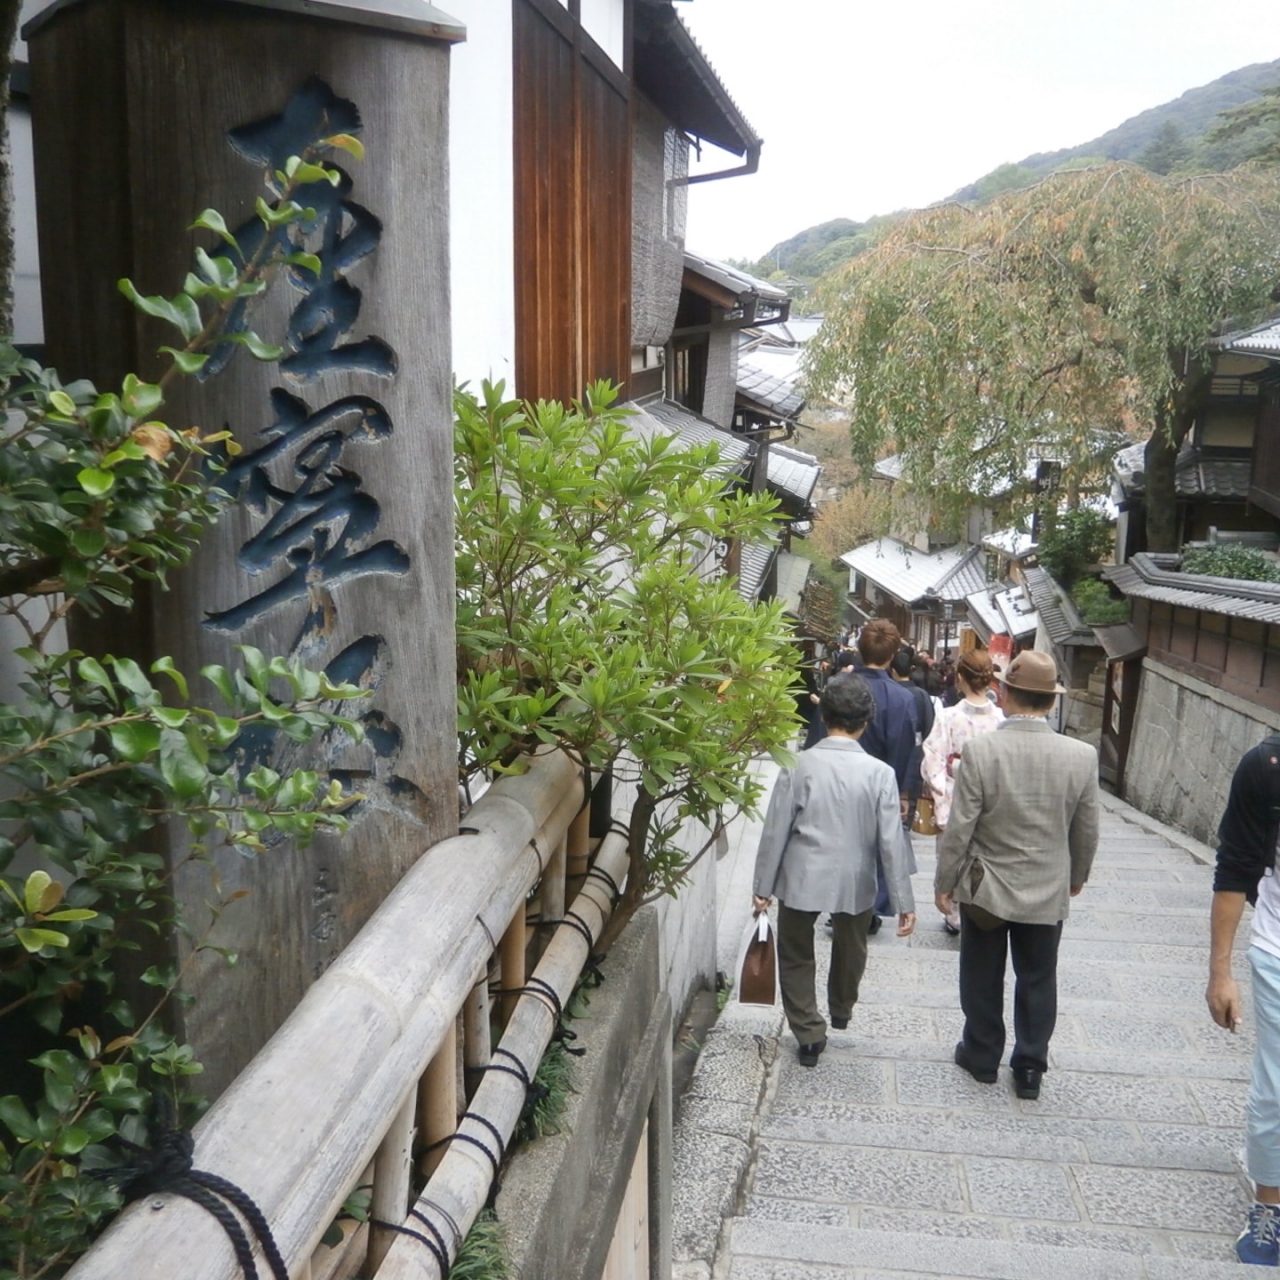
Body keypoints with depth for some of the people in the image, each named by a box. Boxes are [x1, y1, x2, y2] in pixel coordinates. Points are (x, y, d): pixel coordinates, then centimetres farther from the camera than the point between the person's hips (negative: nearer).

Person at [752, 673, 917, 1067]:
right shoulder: (879, 773, -12)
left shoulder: (799, 765, -13)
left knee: (796, 956, 18)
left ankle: (810, 1034, 15)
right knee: (850, 949, 28)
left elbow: (775, 831, -9)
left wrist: (763, 885, 2)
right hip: (855, 881, 2)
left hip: (802, 878, -2)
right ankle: (841, 1011, 50)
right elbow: (891, 841, -11)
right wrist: (903, 902, -4)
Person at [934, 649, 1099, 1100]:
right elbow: (1087, 832, -1)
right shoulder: (1082, 756, -13)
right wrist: (1077, 877, 17)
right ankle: (1030, 1068, 27)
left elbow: (958, 829, -15)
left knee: (983, 978, 17)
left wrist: (944, 882, -2)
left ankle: (982, 1056, 32)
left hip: (986, 889, -1)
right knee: (1037, 981, 17)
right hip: (1048, 892, 2)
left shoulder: (980, 750, -20)